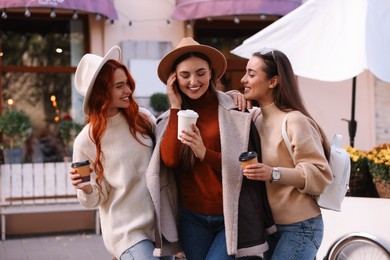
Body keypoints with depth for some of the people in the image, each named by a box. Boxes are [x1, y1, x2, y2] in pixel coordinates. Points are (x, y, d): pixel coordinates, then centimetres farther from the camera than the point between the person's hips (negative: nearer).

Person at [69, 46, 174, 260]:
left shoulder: (143, 118, -1)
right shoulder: (86, 141, -9)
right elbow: (95, 200, -2)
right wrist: (86, 189, -24)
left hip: (161, 224, 4)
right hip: (127, 231, -4)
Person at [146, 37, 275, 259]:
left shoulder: (234, 110, -6)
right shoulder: (170, 117, 6)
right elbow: (170, 159, -10)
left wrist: (204, 153, -23)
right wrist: (176, 108, -8)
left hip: (232, 217, -4)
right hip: (191, 218, 4)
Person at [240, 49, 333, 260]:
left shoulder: (295, 120, -15)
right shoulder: (255, 117, 6)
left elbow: (320, 174, -18)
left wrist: (274, 174, -31)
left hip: (299, 227, -7)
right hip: (268, 226, 7)